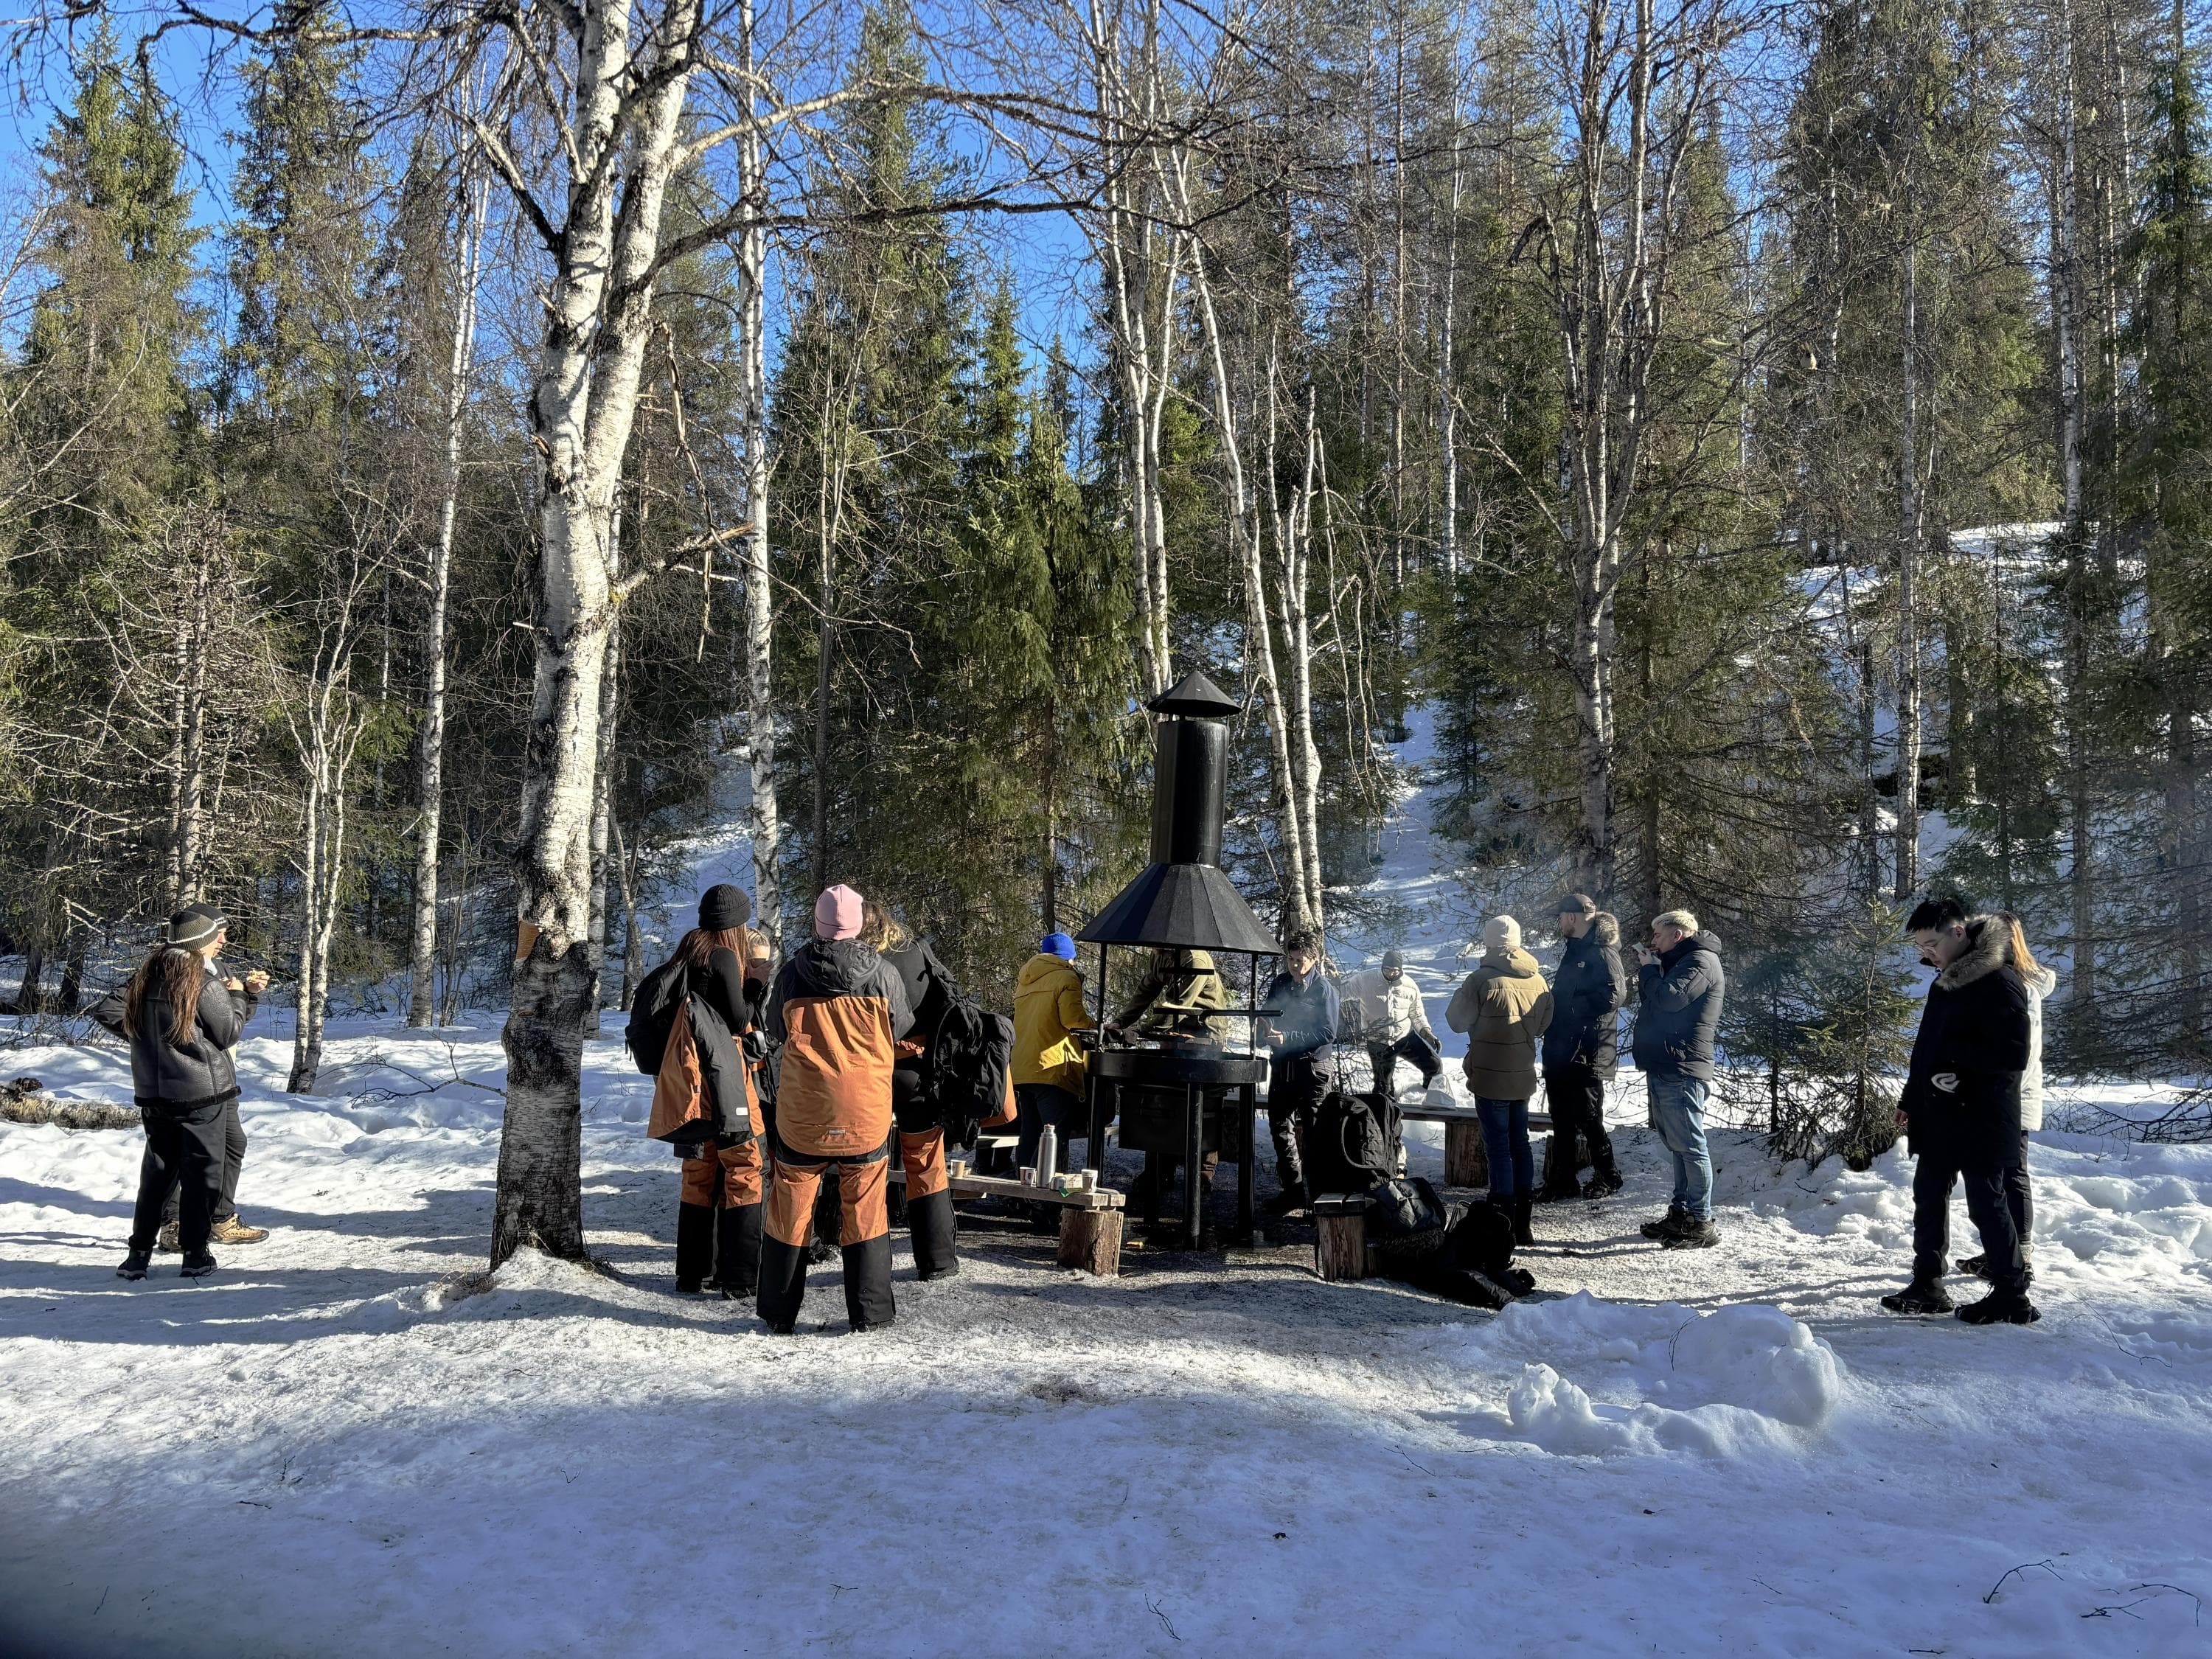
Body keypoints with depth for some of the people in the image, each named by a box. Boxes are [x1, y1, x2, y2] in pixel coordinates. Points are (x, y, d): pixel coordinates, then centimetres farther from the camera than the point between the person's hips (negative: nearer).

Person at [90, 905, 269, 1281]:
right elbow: (229, 1034, -8)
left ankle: (138, 1255, 17)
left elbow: (107, 1010, 6)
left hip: (152, 1093, 6)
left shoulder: (147, 975, 4)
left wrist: (141, 1037, 14)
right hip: (202, 1094, -6)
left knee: (157, 1172, 15)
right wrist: (236, 996, 5)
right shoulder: (204, 982, -15)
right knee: (201, 1173, 4)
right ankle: (195, 1255, 7)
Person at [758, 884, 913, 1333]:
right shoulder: (883, 975, -7)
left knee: (791, 1208, 12)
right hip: (867, 1113, 0)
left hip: (801, 1112, 0)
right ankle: (869, 1312, 14)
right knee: (865, 1210, 10)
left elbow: (774, 1031, 10)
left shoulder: (791, 974, -5)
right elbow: (902, 1028, 8)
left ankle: (779, 1313, 19)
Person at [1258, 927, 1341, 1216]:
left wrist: (1288, 1038, -21)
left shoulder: (1324, 989, -9)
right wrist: (1266, 1031, -5)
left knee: (1312, 1132, -3)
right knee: (1280, 1128, 11)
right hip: (1282, 1065, 6)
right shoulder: (1279, 983, 8)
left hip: (1312, 1068, -6)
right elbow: (1266, 1014, 19)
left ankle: (1318, 1193, 4)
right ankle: (1293, 1189, 21)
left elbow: (1327, 1033, -15)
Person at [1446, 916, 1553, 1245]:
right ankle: (1522, 1222, 22)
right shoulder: (1538, 980, -1)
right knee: (1520, 1143, 15)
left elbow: (1457, 1021, -8)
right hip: (1523, 1076, 5)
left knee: (1498, 1147, 0)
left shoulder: (1481, 979, -18)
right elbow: (1544, 1024, 11)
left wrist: (1462, 992, 6)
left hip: (1490, 1077, -5)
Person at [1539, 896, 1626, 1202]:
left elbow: (1612, 995, -24)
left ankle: (1607, 1176, 18)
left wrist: (1571, 1006, -17)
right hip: (1560, 1051, 9)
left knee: (1588, 1119, 1)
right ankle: (1563, 1181, 20)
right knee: (1562, 1120, 12)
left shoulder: (1602, 952, -13)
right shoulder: (1574, 950, 18)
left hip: (1586, 1053, -9)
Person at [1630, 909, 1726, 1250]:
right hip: (1664, 1068, 11)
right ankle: (1680, 1214, 21)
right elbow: (1652, 1001, 21)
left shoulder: (1702, 962, -11)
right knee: (1677, 1145, 14)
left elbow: (1669, 998, -24)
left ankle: (1701, 1223, -4)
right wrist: (1647, 969, 8)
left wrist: (1648, 969, -8)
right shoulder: (1679, 962, 22)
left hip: (1681, 1071, -11)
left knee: (1689, 1146, -7)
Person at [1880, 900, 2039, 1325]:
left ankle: (2012, 1297, 12)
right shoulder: (1948, 980, 12)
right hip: (1939, 1117, 9)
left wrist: (1954, 1052, -23)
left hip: (1979, 1121, -9)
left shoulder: (1999, 982, -18)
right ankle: (1927, 1286, 24)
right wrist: (1911, 1098, 19)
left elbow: (2012, 1056, -23)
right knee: (1929, 1195, 13)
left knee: (1986, 1203, 0)